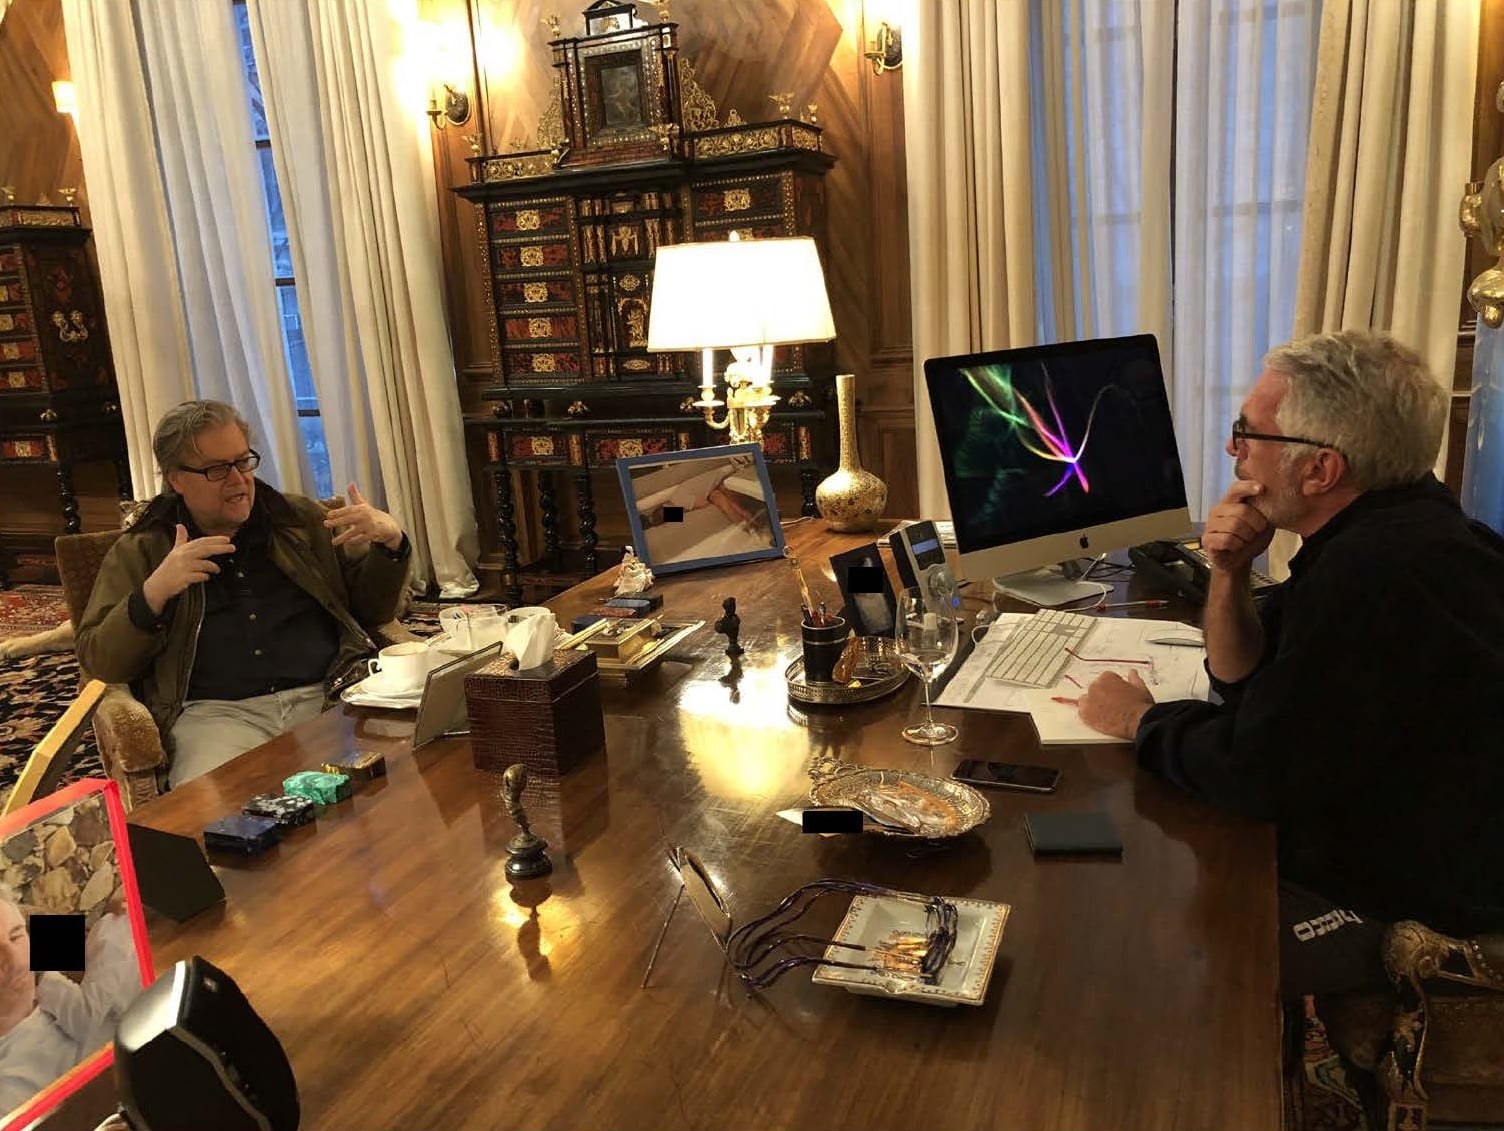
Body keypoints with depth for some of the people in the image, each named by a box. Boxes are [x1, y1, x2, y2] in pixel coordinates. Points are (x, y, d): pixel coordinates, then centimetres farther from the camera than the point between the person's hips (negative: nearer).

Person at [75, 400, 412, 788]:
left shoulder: (302, 519, 18)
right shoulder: (139, 553, 13)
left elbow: (373, 610, 19)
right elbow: (98, 662, 6)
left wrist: (391, 541, 0)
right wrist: (154, 593, -12)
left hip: (331, 696, 2)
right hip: (216, 712, -2)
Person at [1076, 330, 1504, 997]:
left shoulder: (1380, 571, -31)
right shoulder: (1384, 532, 2)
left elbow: (1254, 772, -26)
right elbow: (1243, 683, 7)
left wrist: (1141, 721, -8)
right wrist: (1229, 574, -10)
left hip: (1408, 910, -9)